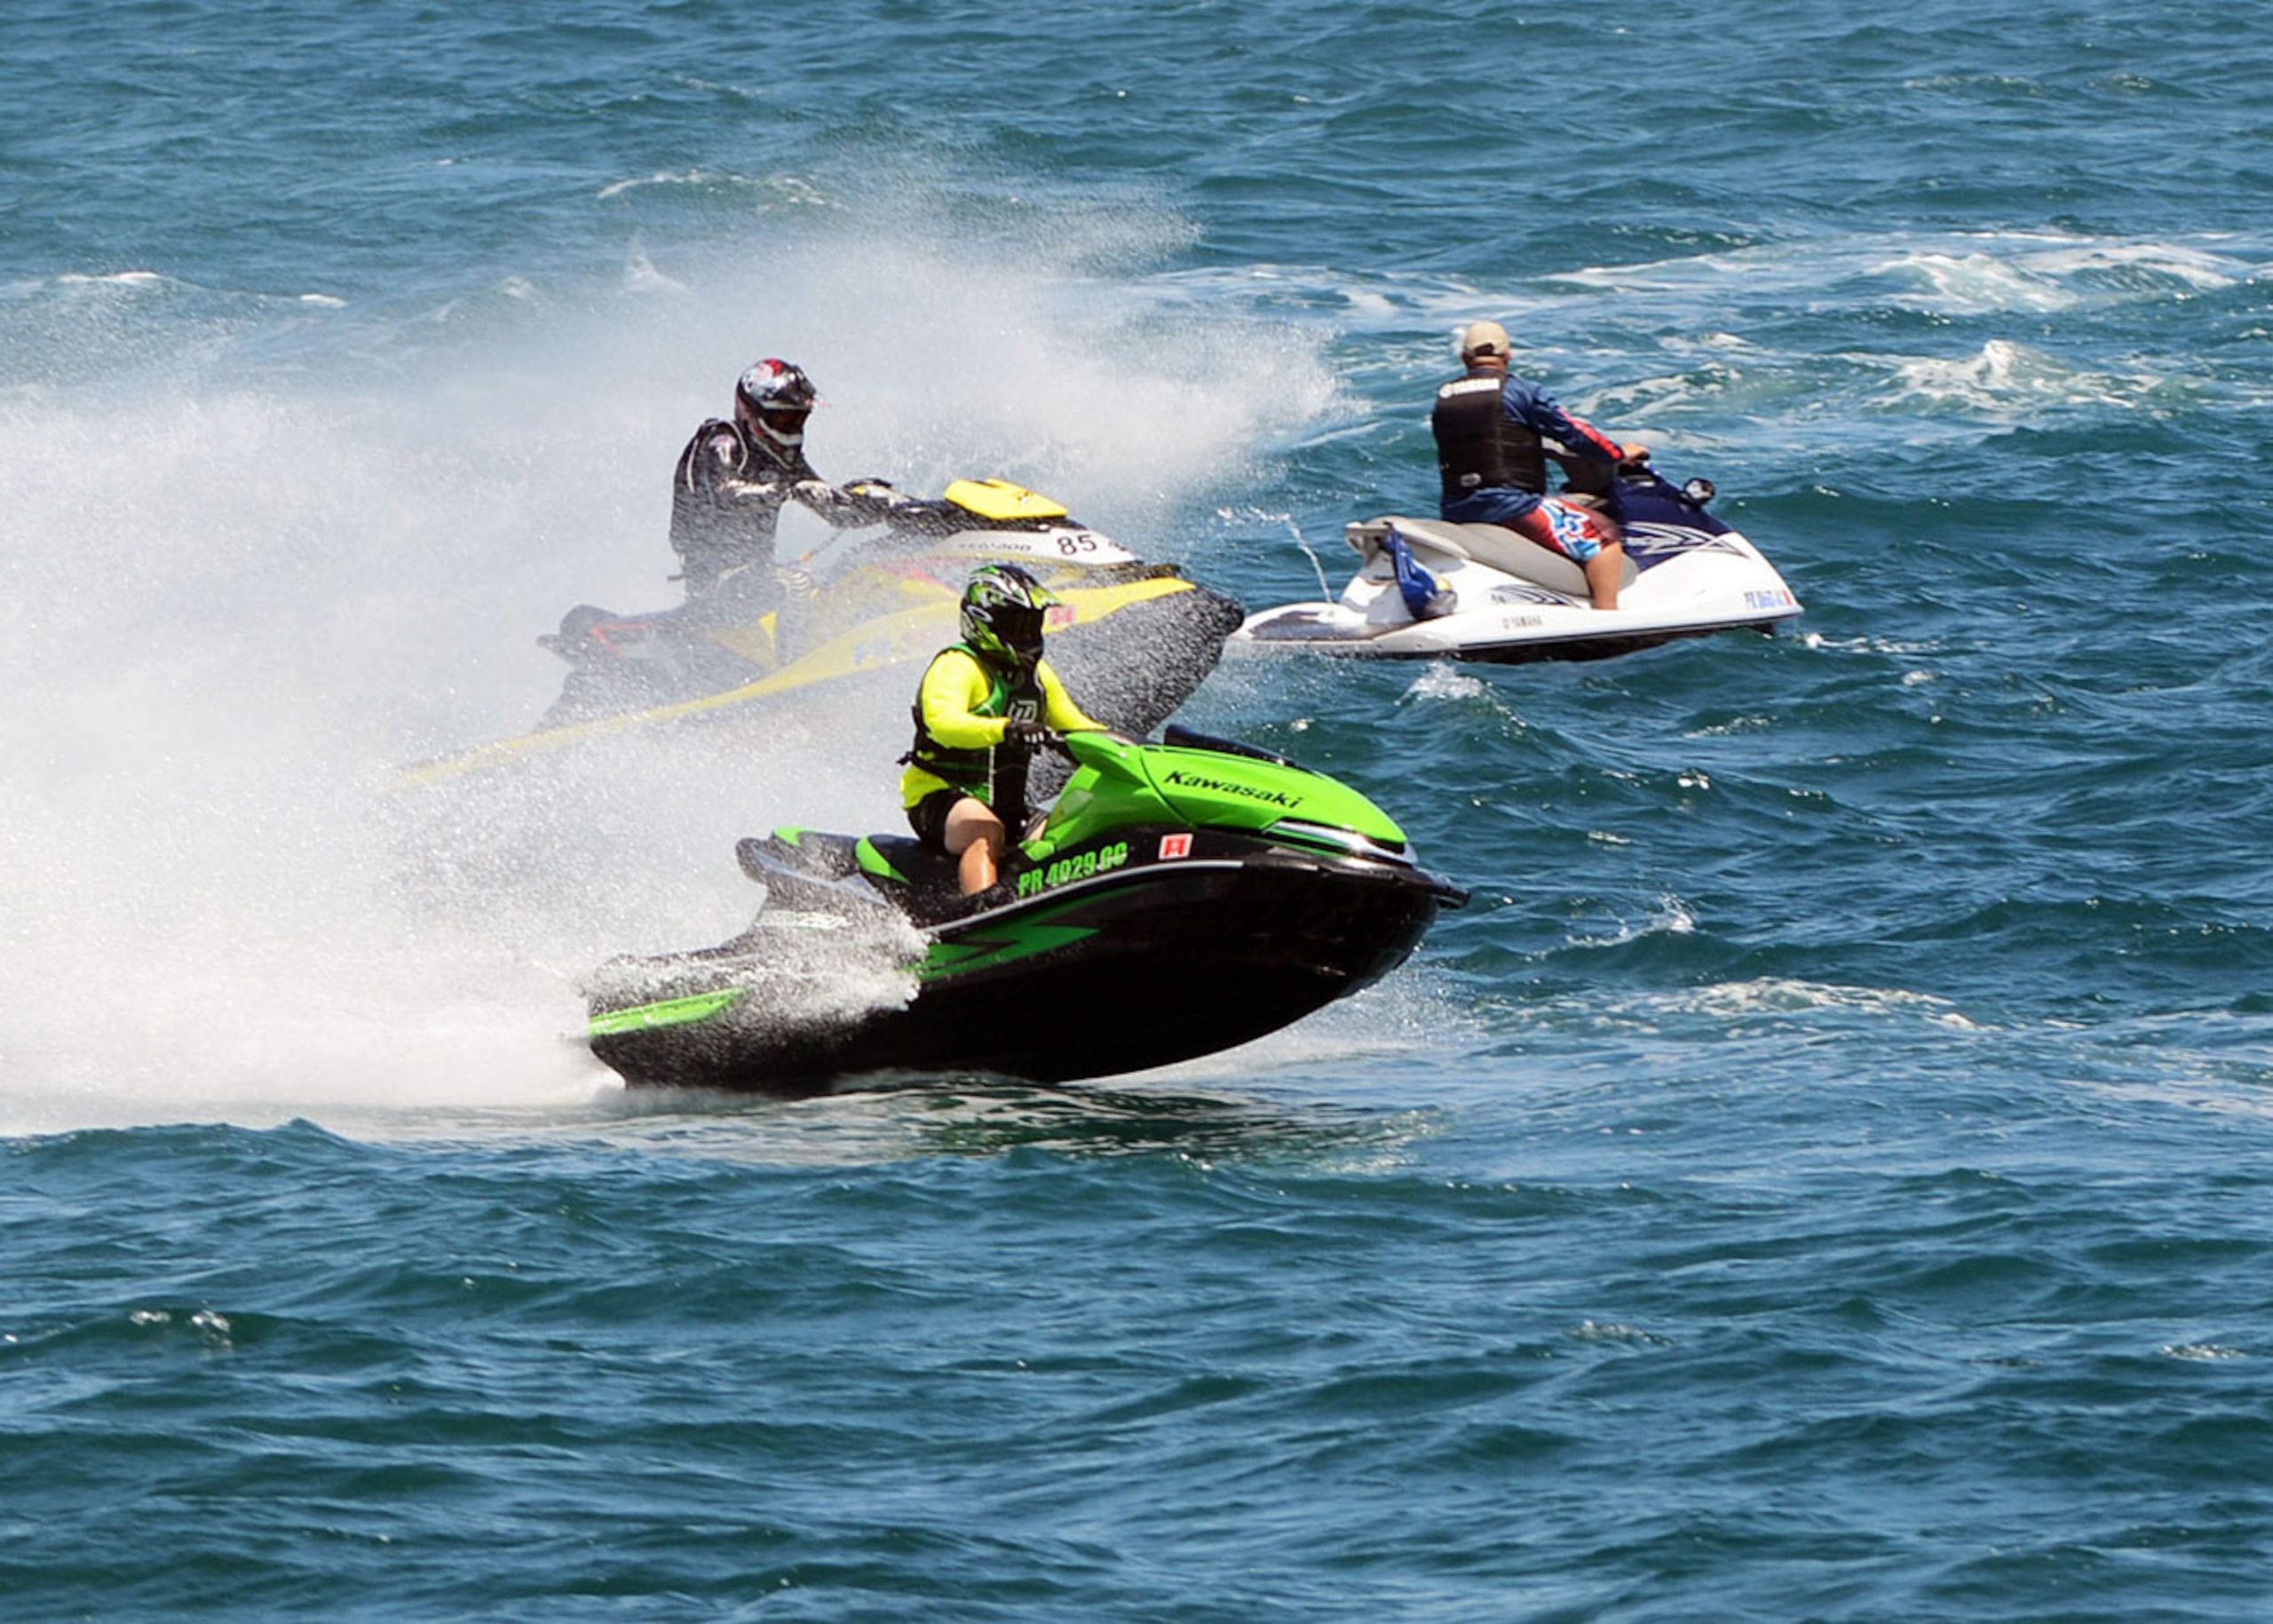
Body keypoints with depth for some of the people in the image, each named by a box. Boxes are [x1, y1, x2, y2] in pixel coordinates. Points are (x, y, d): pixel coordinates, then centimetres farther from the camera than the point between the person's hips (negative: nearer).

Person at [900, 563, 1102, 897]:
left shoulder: (1036, 675, 15)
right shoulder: (956, 667, -11)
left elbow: (1076, 727, 24)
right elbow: (943, 721, -31)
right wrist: (1004, 730, -47)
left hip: (1007, 806, 8)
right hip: (940, 798, -8)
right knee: (986, 831, -38)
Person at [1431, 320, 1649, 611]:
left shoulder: (1443, 399, 12)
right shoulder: (1519, 391, -4)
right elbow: (1572, 433, -2)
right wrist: (1620, 454, 14)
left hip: (1454, 510, 6)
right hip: (1510, 506, -6)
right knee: (1603, 534, -4)